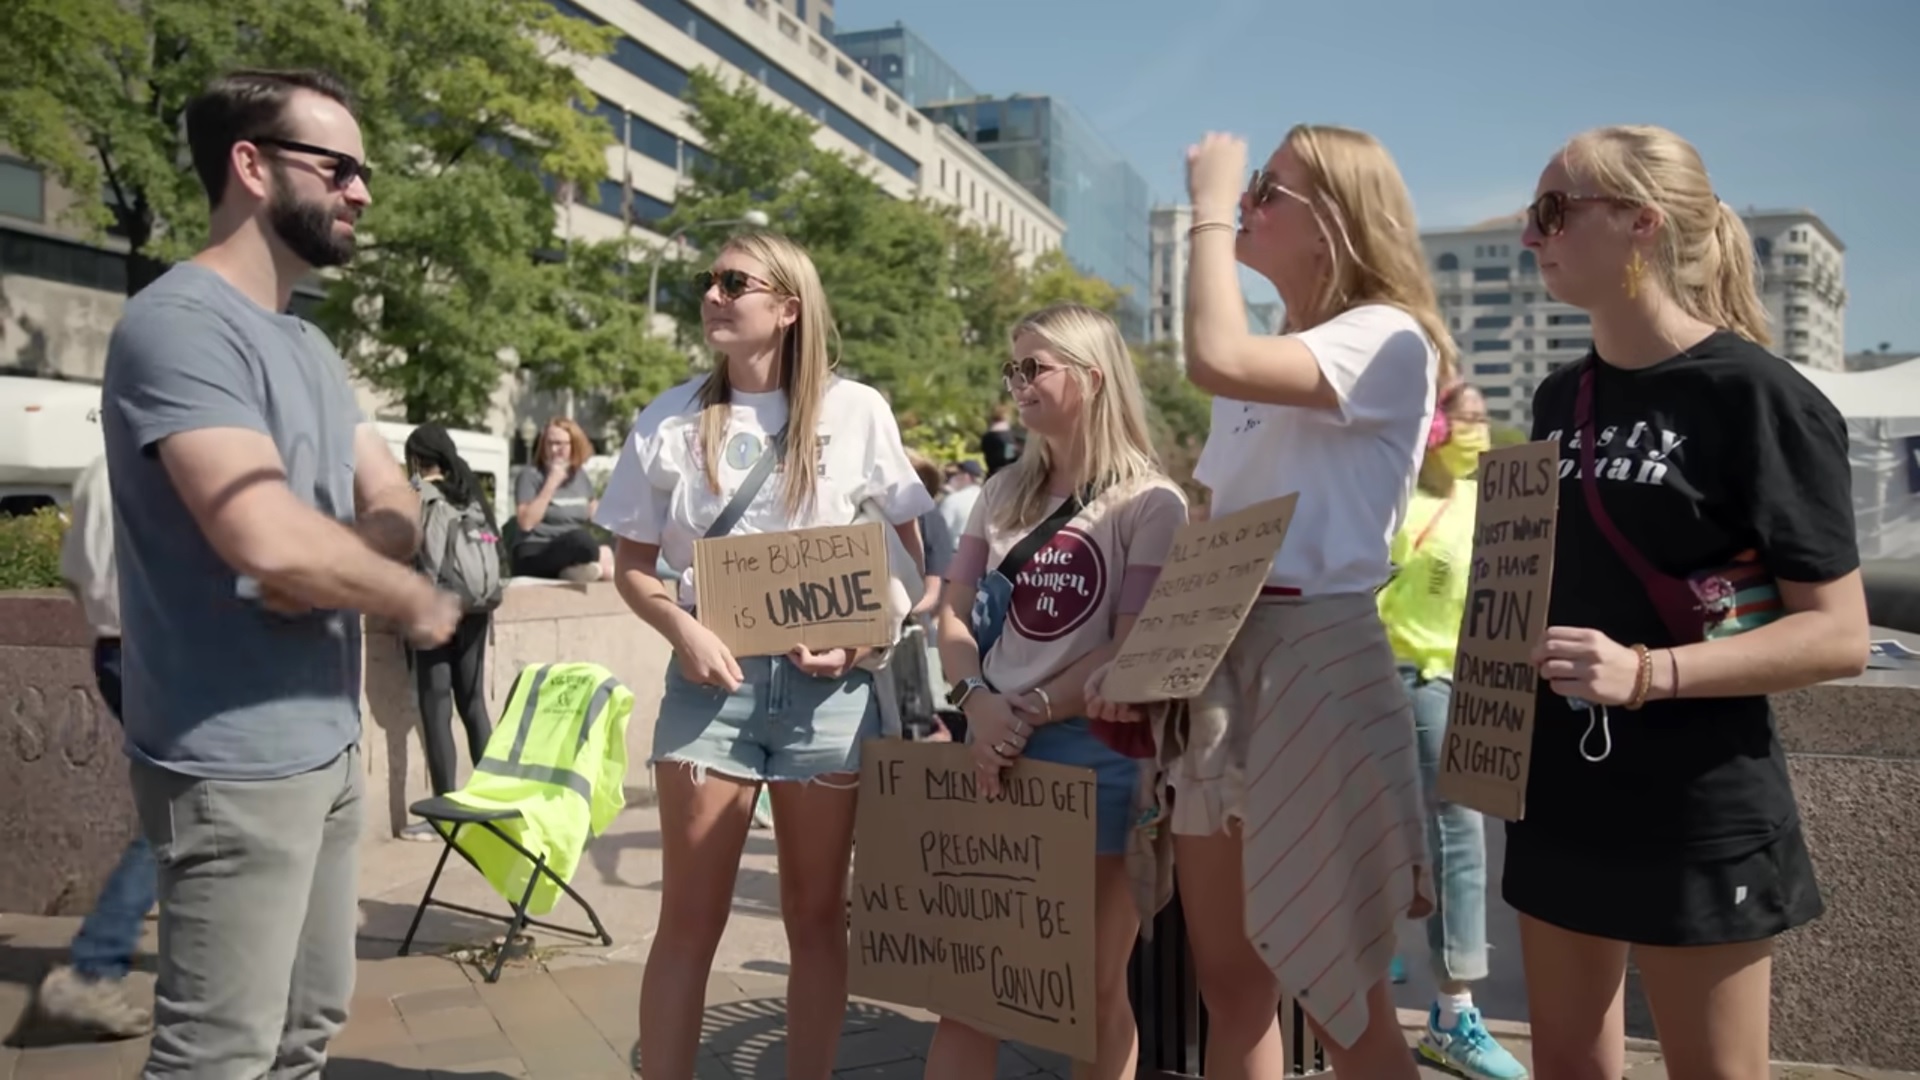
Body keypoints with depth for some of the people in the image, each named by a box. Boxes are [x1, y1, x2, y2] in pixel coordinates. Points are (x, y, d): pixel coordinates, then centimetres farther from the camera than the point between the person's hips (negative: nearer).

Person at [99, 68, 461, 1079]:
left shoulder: (310, 346, 13)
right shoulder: (180, 323, -16)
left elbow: (396, 505, 11)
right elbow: (271, 540, -28)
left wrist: (330, 566, -13)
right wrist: (419, 602, -10)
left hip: (327, 743, 9)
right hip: (236, 764, -9)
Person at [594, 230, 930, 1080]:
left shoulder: (856, 411, 1)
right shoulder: (670, 421, 4)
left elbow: (909, 551, 7)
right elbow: (632, 565, 8)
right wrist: (684, 632, -10)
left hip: (827, 684, 0)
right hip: (712, 678, 0)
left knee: (816, 915, 10)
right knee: (689, 919, 3)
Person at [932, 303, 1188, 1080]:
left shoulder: (1150, 502, -3)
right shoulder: (1005, 492, 13)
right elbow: (952, 614, 9)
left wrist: (1032, 712, -15)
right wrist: (979, 701, -9)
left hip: (1094, 750, -5)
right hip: (996, 745, 5)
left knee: (1095, 985, 7)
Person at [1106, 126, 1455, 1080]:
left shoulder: (1387, 340, -9)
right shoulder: (1273, 362, 18)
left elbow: (1214, 360, -27)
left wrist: (1208, 206, -14)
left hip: (1315, 665, -8)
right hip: (1220, 669, 8)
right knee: (1231, 988, 15)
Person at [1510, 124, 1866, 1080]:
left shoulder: (1756, 396, -12)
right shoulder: (1560, 399, 9)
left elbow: (1838, 635, -15)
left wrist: (1645, 672, -27)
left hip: (1698, 809, -6)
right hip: (1560, 789, 6)